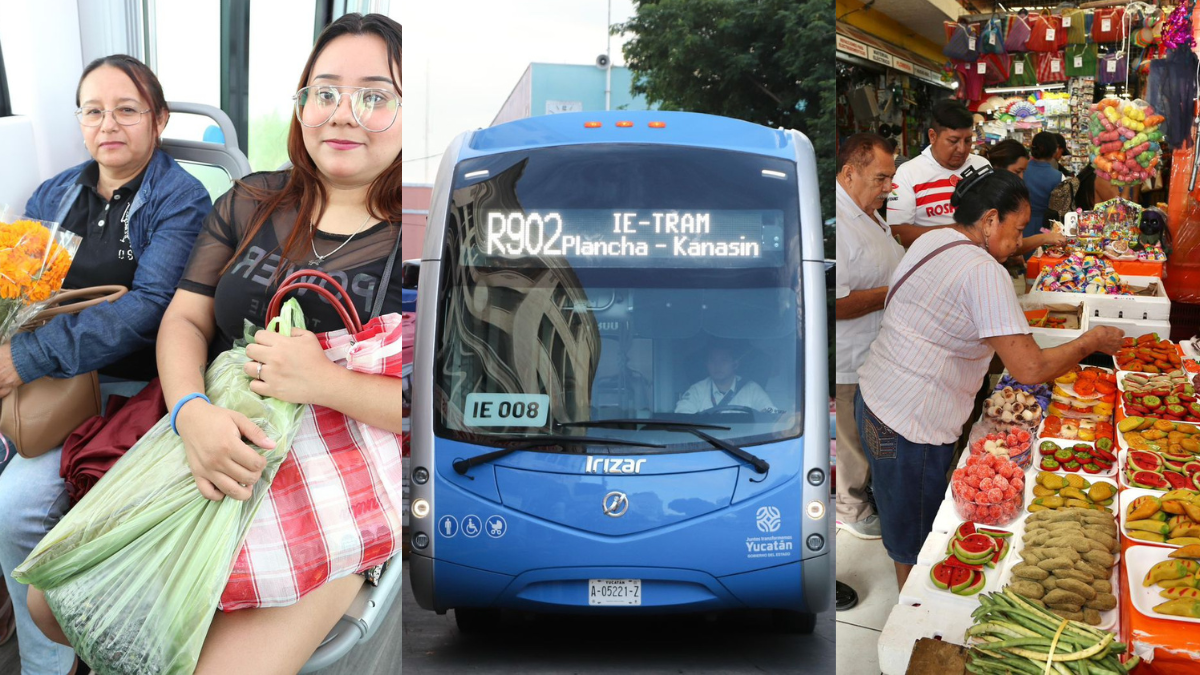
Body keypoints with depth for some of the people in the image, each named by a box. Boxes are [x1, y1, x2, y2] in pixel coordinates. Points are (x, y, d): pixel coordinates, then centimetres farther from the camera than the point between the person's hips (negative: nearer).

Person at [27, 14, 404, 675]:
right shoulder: (251, 203, 9)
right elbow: (185, 318, 6)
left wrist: (324, 382, -25)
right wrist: (192, 411, -17)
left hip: (337, 495, -5)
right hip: (215, 449, 5)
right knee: (52, 601, 0)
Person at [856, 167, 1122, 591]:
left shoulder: (931, 241, 8)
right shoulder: (985, 273, -21)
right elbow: (1030, 370, -22)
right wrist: (1091, 342, -6)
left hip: (873, 398, 9)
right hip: (909, 429, -9)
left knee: (908, 534, 24)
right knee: (917, 544, 9)